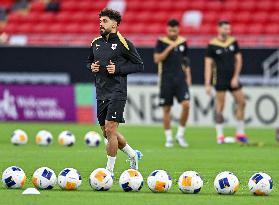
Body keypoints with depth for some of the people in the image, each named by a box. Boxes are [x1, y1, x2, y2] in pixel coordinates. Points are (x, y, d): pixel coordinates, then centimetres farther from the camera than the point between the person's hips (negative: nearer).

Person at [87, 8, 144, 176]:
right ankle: (133, 155, 34)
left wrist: (118, 69, -15)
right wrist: (92, 67, 3)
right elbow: (90, 61, 26)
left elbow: (139, 65, -5)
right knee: (107, 132, 12)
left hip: (117, 93, -7)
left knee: (110, 129, -13)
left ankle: (110, 169, -4)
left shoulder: (124, 43, -8)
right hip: (101, 93, 7)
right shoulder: (96, 43, 10)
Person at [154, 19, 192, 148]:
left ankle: (180, 135, 1)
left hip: (180, 79, 2)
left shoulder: (183, 42, 9)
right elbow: (157, 59, -10)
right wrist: (169, 48, -15)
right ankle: (168, 138, 11)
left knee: (186, 104, -13)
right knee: (166, 108, 1)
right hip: (166, 79, -2)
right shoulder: (161, 42, 0)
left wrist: (188, 77, 8)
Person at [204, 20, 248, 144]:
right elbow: (208, 64, -7)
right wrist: (207, 84, -12)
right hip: (220, 79, -5)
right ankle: (220, 136, 2)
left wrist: (236, 77, -2)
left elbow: (238, 60, 9)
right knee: (219, 107, -4)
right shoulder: (212, 45, -6)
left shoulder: (233, 42, 5)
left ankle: (240, 133, 13)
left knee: (241, 102, 2)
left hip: (233, 79, 5)